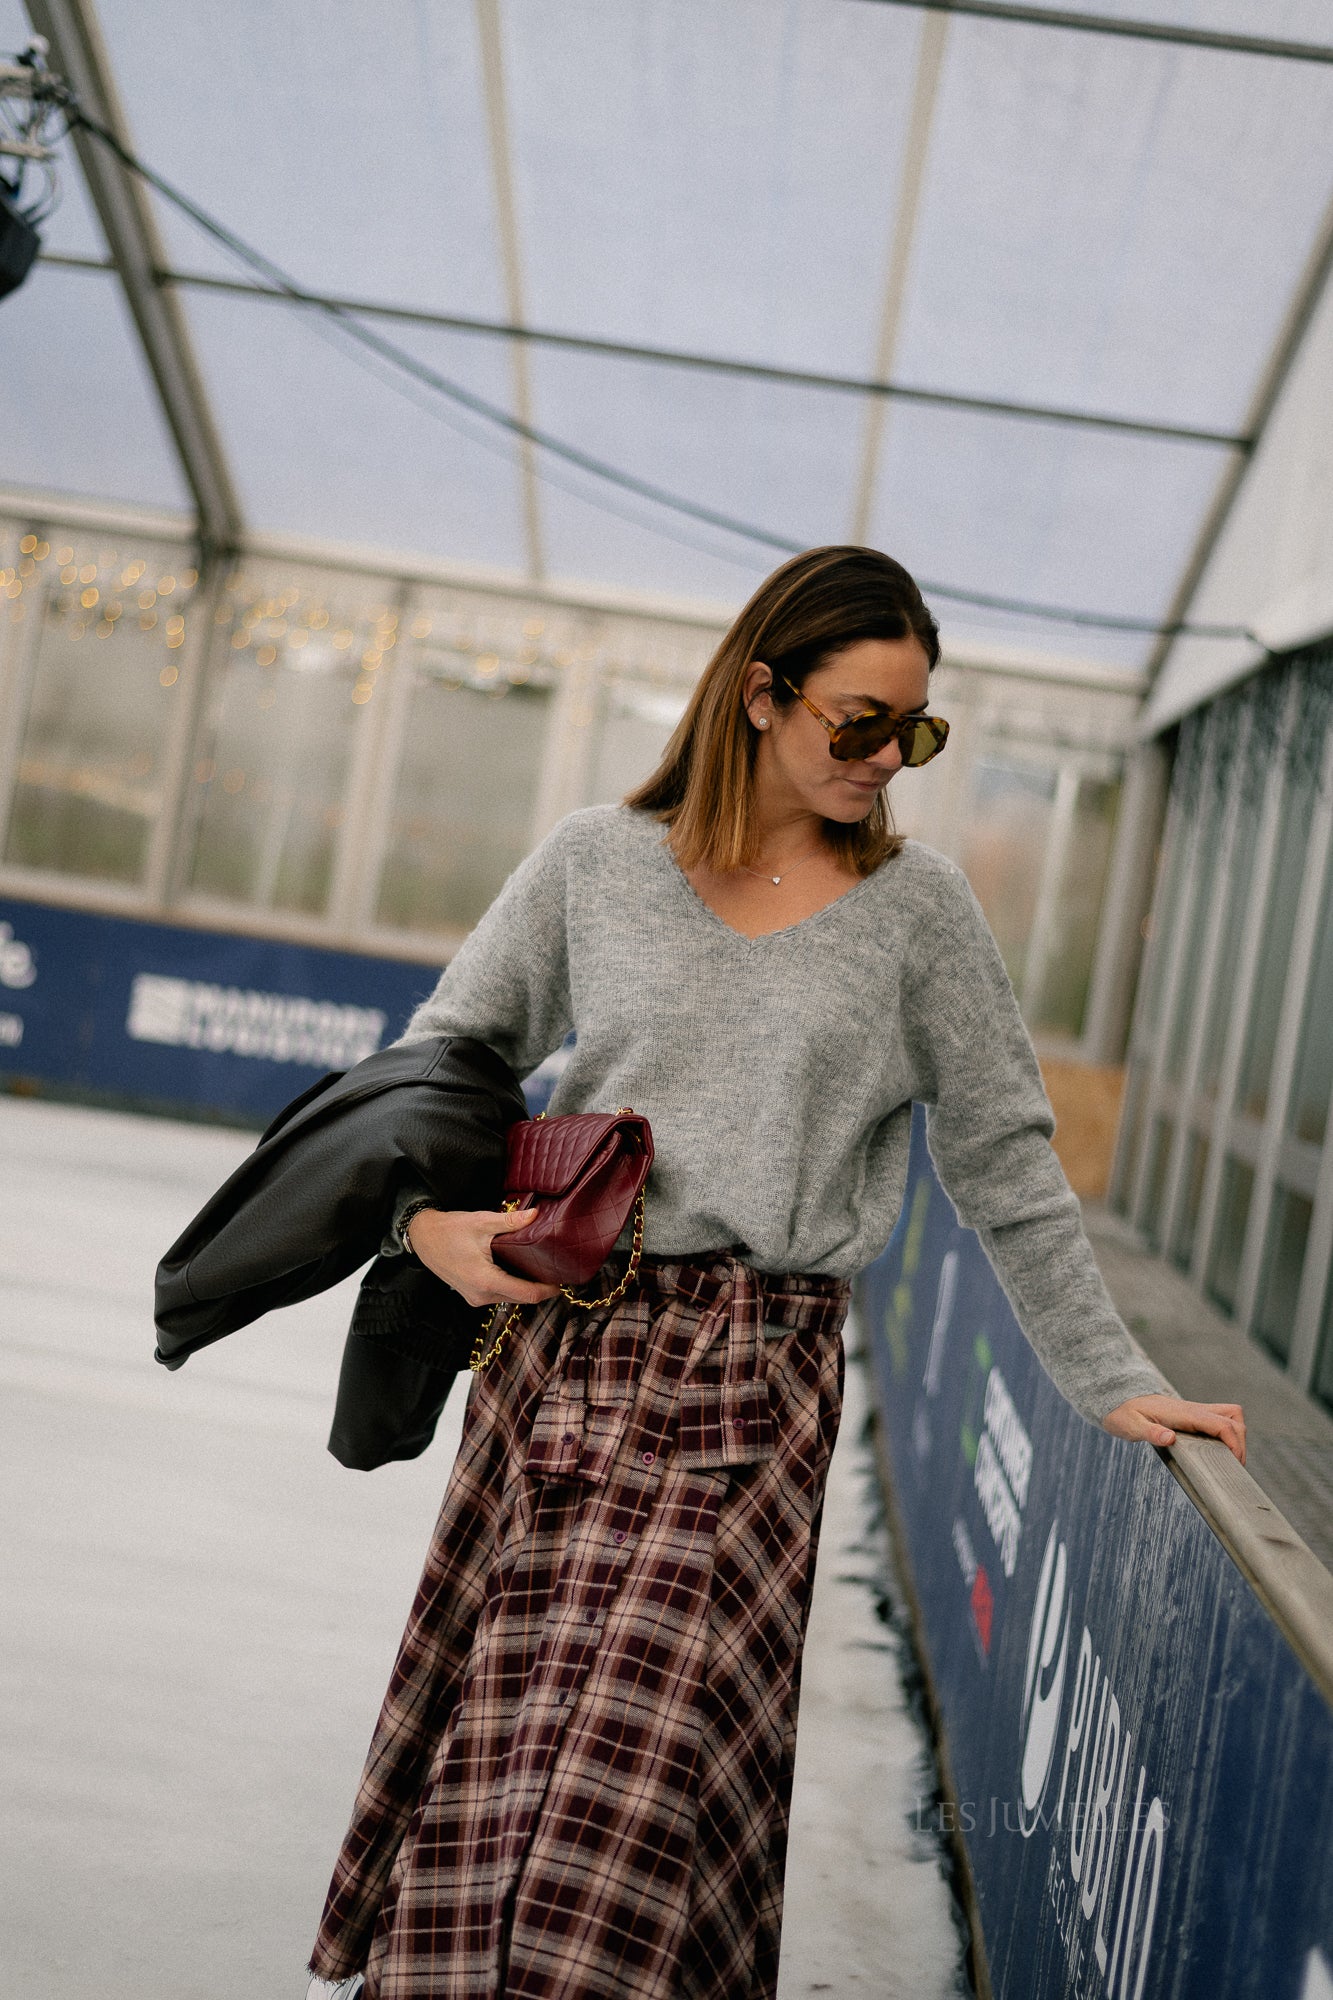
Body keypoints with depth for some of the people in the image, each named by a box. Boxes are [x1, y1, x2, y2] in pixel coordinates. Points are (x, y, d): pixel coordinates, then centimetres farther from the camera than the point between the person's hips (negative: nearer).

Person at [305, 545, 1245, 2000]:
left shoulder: (917, 908, 5)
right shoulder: (597, 861, 6)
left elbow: (1004, 1166, 8)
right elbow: (446, 1055, 14)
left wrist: (1111, 1385, 5)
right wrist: (429, 1217, -4)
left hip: (753, 1377, -1)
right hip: (555, 1350, 2)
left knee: (643, 1744, -11)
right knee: (496, 1745, 6)